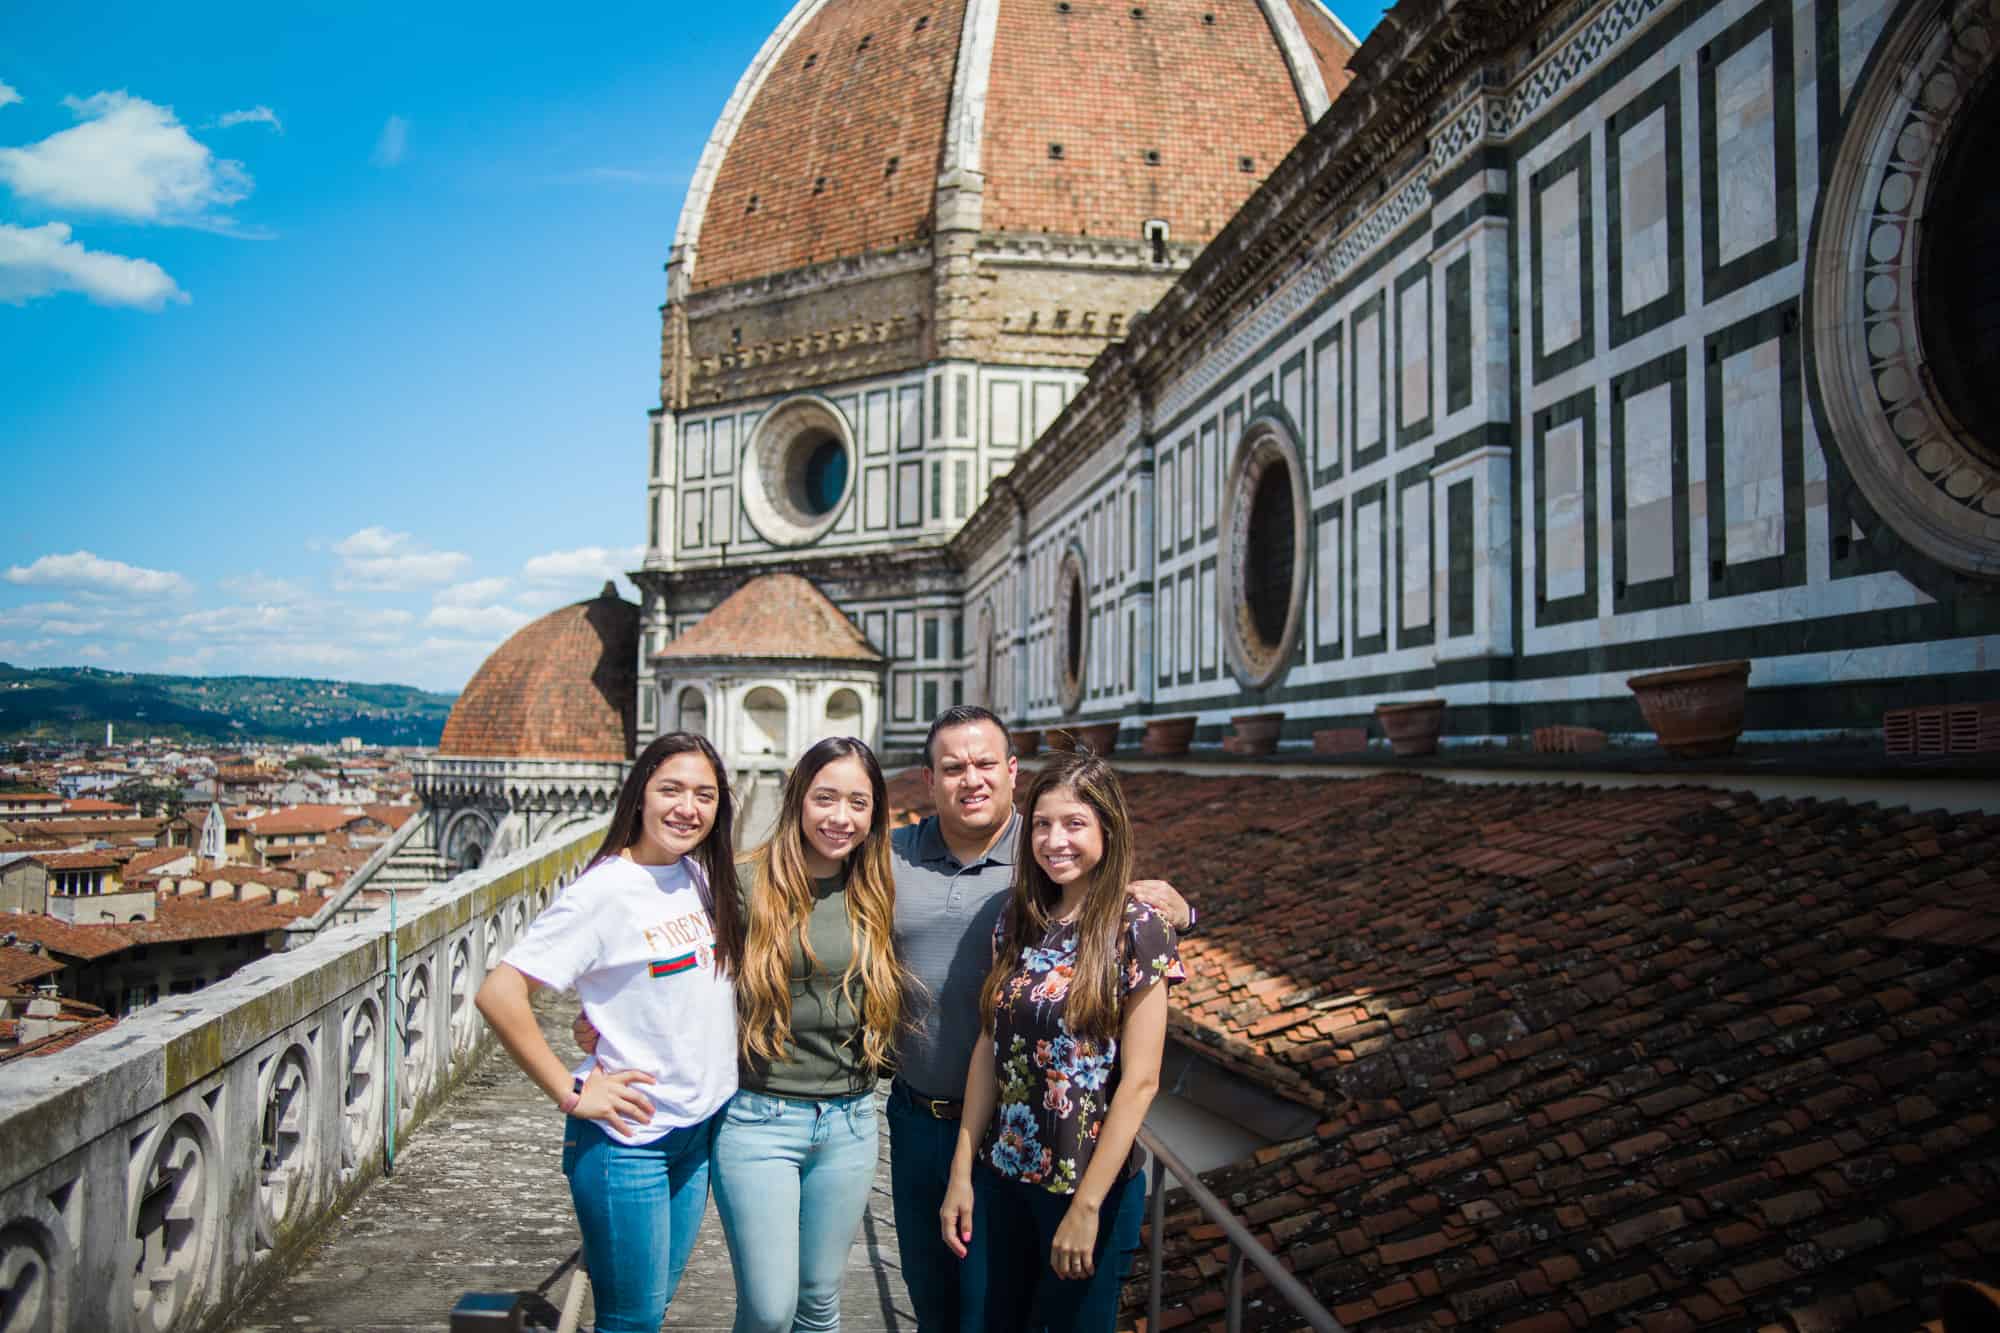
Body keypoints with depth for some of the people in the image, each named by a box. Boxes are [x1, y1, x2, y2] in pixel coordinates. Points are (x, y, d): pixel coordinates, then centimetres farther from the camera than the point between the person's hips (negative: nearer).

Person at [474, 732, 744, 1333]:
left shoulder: (703, 877, 2)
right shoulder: (604, 892, -18)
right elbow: (498, 995, -22)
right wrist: (570, 1095, -18)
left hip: (698, 1128, 7)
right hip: (627, 1138, -7)